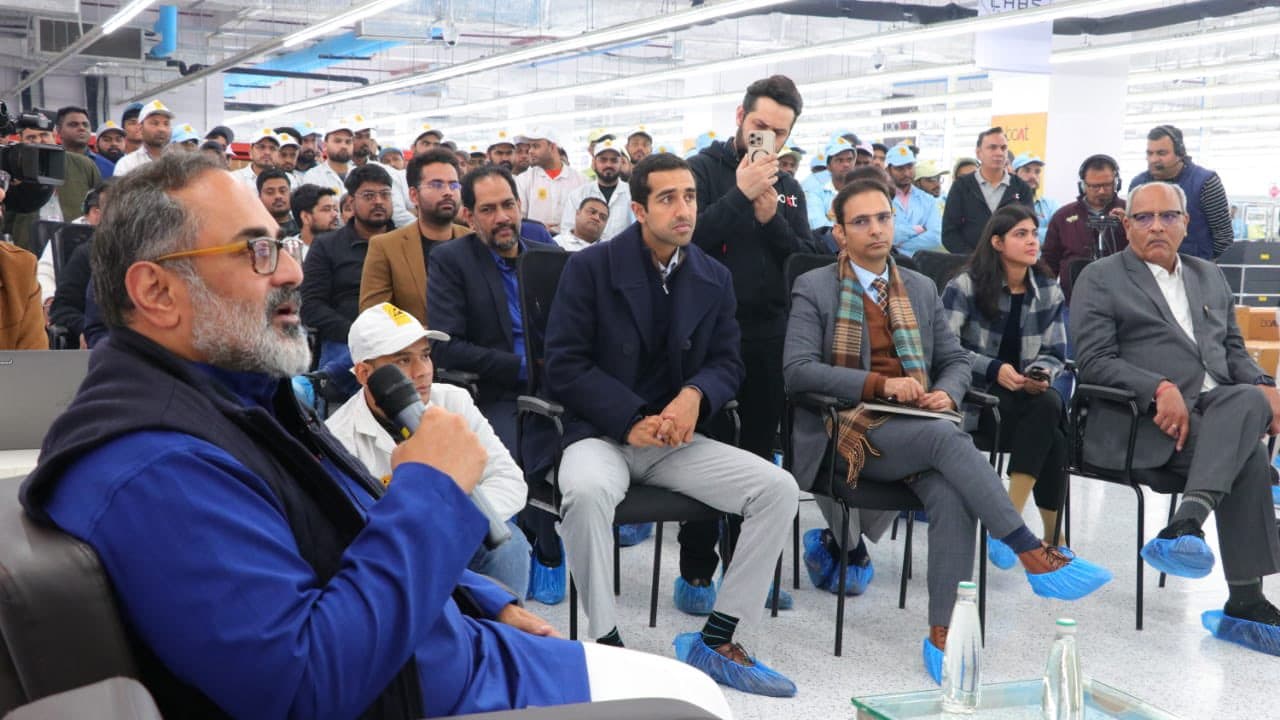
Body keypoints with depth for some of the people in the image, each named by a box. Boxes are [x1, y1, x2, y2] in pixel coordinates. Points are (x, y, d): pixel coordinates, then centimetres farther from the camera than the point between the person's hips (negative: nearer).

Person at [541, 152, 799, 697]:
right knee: (586, 490, -39)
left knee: (778, 488, -16)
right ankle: (606, 645, -21)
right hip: (601, 432, -4)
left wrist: (695, 395, -16)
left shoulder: (715, 279, 8)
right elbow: (564, 365, -9)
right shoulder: (589, 267, -5)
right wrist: (631, 421, -19)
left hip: (676, 437, 4)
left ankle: (713, 642, -7)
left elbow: (727, 363, 9)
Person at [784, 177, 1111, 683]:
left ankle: (942, 634, -27)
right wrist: (880, 384, -19)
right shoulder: (814, 289, 2)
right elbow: (797, 370, -10)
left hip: (917, 429, 4)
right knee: (947, 436, -32)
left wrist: (946, 393, -6)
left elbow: (956, 360, 19)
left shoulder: (922, 289, 18)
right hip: (850, 433, -4)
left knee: (953, 497, -29)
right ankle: (1035, 556, -30)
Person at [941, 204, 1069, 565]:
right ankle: (1052, 538, -18)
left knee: (1050, 404, -33)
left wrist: (1041, 374, -15)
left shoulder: (1048, 291, 9)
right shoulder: (966, 285, -3)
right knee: (1051, 438, -29)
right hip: (973, 398, -4)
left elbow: (1055, 354, 9)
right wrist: (994, 370, -24)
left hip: (1028, 396, 4)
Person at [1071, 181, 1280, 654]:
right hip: (1140, 421, -5)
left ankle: (1185, 526, -37)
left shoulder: (1209, 276, 24)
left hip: (1219, 405, 5)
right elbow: (1094, 361, -6)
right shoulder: (1101, 279, 5)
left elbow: (1233, 349, 25)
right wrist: (1160, 388, -21)